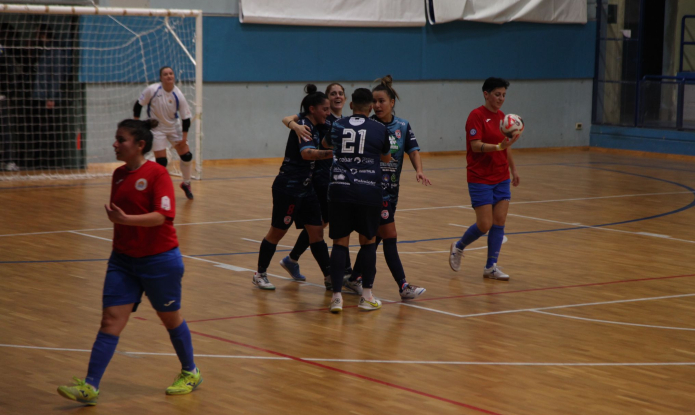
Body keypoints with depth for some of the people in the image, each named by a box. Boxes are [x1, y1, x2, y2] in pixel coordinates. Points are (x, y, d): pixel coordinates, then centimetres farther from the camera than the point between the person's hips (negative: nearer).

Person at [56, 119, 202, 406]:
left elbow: (162, 216, -25)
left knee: (170, 318, 12)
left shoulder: (157, 174, -14)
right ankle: (90, 387, -8)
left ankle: (190, 373, 33)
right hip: (123, 260, 5)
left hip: (159, 260, -5)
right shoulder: (119, 175, 6)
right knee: (111, 319, -4)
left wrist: (126, 219, -35)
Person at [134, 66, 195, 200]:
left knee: (186, 156, 0)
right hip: (156, 128, -2)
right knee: (161, 162, -9)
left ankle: (186, 184, 25)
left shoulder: (178, 96, -17)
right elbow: (138, 105, -9)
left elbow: (186, 118, -9)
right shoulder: (152, 90, -21)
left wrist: (184, 137, -13)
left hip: (174, 127, 2)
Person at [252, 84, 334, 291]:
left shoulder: (312, 127, 10)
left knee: (316, 232, 4)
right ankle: (260, 274, 19)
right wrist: (332, 153, -44)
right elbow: (306, 153, -35)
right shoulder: (303, 126, -17)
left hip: (305, 188, 8)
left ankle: (330, 277, 5)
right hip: (288, 188, -8)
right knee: (277, 232, 4)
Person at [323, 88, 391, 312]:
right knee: (368, 241, 11)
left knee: (340, 242, 5)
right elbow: (386, 158, 20)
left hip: (339, 189, 1)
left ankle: (337, 296, -2)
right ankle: (367, 296, 14)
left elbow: (326, 143, 33)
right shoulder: (379, 129, 3)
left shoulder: (337, 126, 9)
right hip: (368, 191, -1)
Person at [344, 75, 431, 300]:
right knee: (390, 237, -8)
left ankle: (355, 279, 26)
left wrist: (419, 170, -21)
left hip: (391, 188, 6)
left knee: (375, 236, 12)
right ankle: (403, 286, -7)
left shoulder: (403, 126, 5)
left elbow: (413, 150, -3)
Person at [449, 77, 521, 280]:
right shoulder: (477, 115, -12)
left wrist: (513, 169, 22)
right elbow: (476, 145, -21)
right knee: (484, 224, -6)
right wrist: (498, 146, -35)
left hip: (501, 178, 7)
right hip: (480, 179, -7)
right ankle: (458, 247, 21)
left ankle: (491, 266, 7)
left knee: (499, 221, 0)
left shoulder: (501, 117, 10)